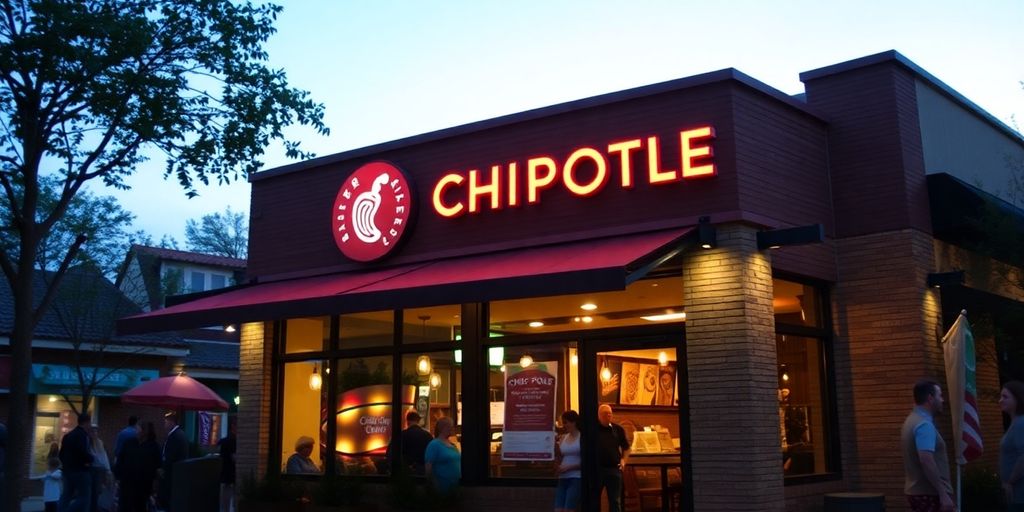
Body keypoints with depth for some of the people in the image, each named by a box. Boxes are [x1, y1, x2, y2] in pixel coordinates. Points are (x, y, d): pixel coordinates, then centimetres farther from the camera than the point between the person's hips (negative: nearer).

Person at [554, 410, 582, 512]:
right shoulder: (563, 438, 13)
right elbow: (560, 461, 14)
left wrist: (568, 467, -13)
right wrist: (556, 449, -1)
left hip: (576, 478, -6)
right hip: (563, 479, 6)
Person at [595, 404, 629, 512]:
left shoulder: (618, 429, 8)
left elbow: (626, 447, 20)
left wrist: (623, 460, 6)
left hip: (614, 469, 2)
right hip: (597, 469, -2)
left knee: (615, 501, 6)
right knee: (594, 500, 6)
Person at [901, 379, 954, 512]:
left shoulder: (912, 421, 14)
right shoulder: (924, 425, -17)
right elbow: (926, 461, -27)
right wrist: (943, 494, -26)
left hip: (917, 491, 10)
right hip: (930, 493, -10)